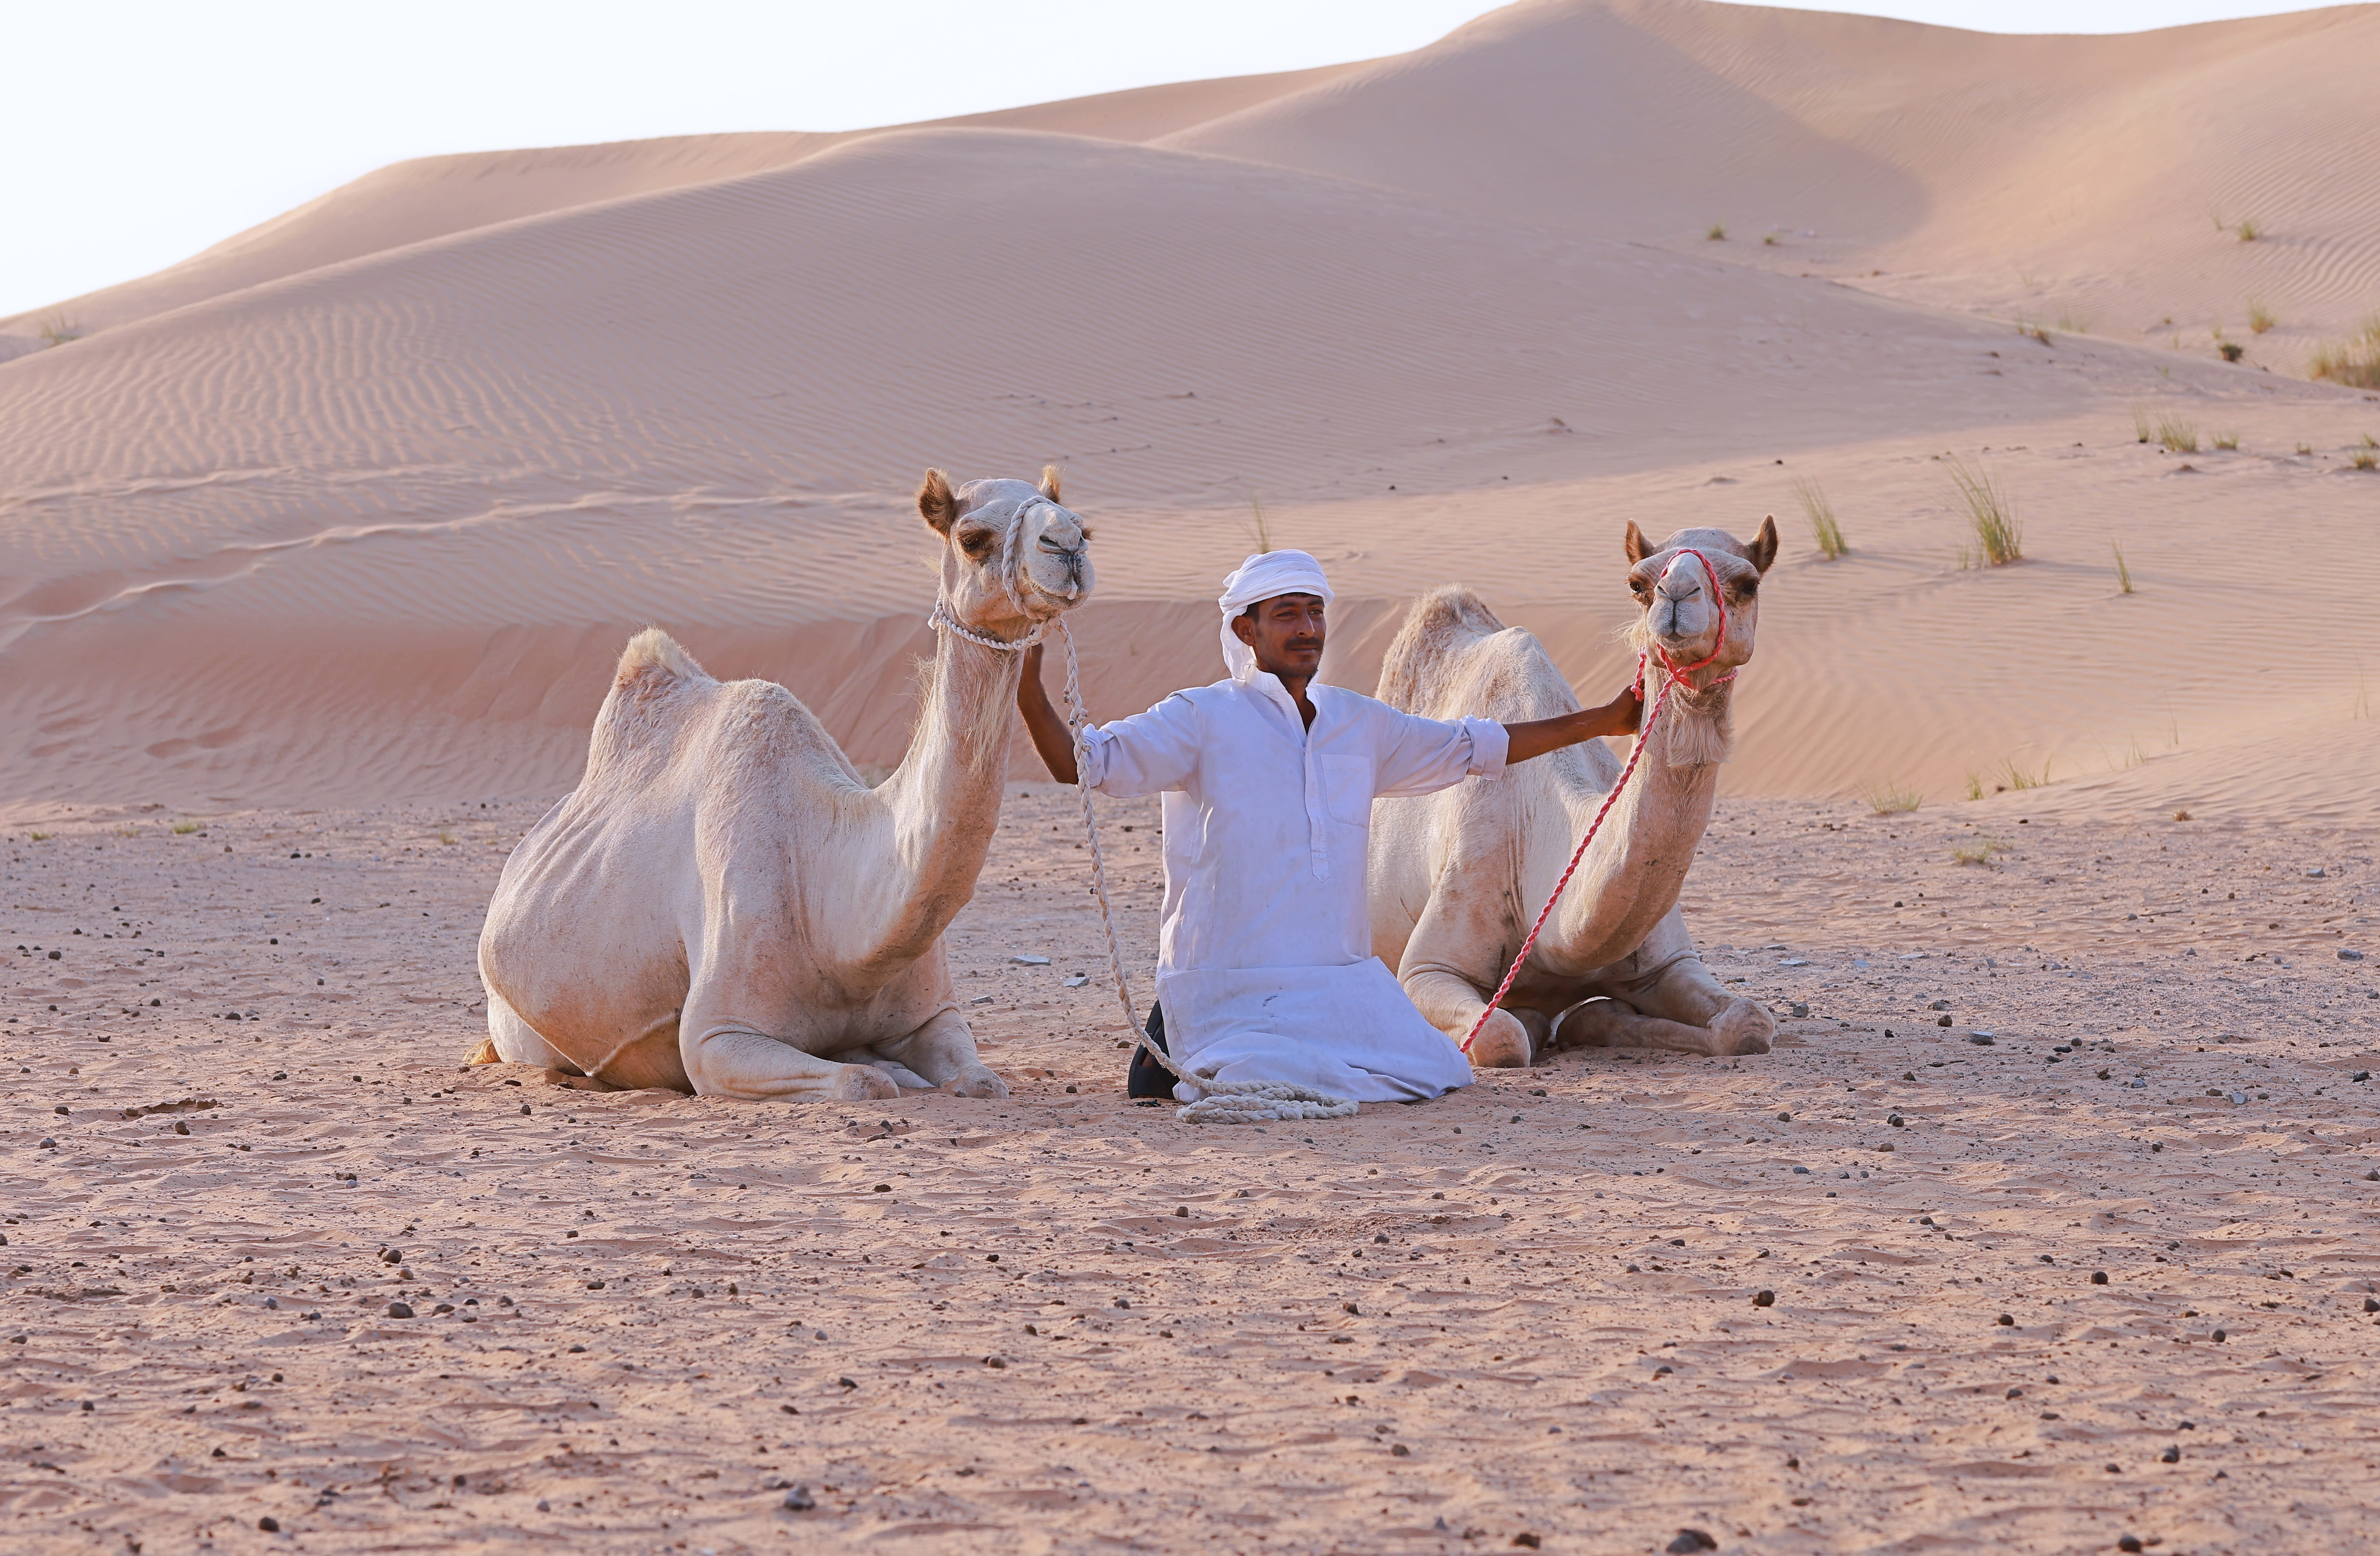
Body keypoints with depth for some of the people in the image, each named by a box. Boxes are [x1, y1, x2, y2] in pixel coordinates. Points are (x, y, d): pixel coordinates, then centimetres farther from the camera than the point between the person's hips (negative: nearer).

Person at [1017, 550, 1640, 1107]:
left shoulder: (1360, 722, 13)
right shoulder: (1202, 718, -3)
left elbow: (1475, 747, 23)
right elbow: (1085, 762, -10)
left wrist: (1605, 720, 25)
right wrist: (1030, 697, -28)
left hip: (1343, 977, 6)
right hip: (1234, 985, -6)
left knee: (1436, 1072, -6)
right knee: (1283, 1086, -28)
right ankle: (1177, 1055, 7)